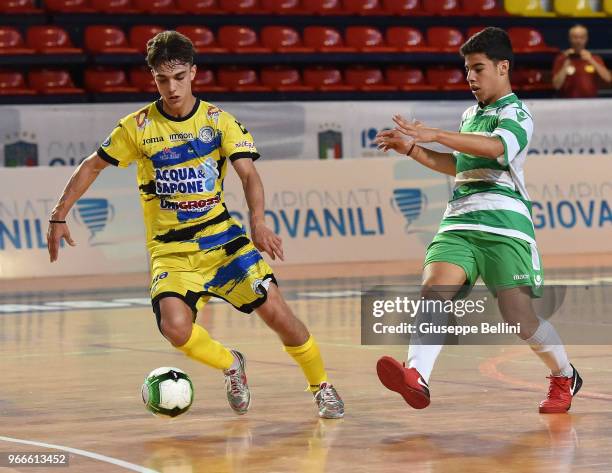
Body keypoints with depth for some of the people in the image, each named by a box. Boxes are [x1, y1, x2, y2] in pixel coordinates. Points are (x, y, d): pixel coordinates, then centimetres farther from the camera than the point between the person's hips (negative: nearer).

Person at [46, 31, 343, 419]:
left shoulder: (219, 121, -3)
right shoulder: (138, 127, -3)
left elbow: (248, 173, -12)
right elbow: (92, 167, 8)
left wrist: (258, 223, -30)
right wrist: (60, 216, 0)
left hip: (222, 237, 0)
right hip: (170, 249, 0)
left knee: (274, 310, -14)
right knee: (175, 328, -25)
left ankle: (321, 385, 11)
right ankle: (231, 366, 7)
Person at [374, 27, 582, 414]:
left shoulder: (516, 113, -2)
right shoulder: (471, 115, 23)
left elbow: (495, 147, -24)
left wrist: (434, 134, -32)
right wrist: (413, 149, 23)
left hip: (504, 225, -6)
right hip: (459, 222, 6)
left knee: (520, 318, -5)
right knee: (433, 291, -22)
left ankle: (565, 378, 23)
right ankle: (416, 378, -41)